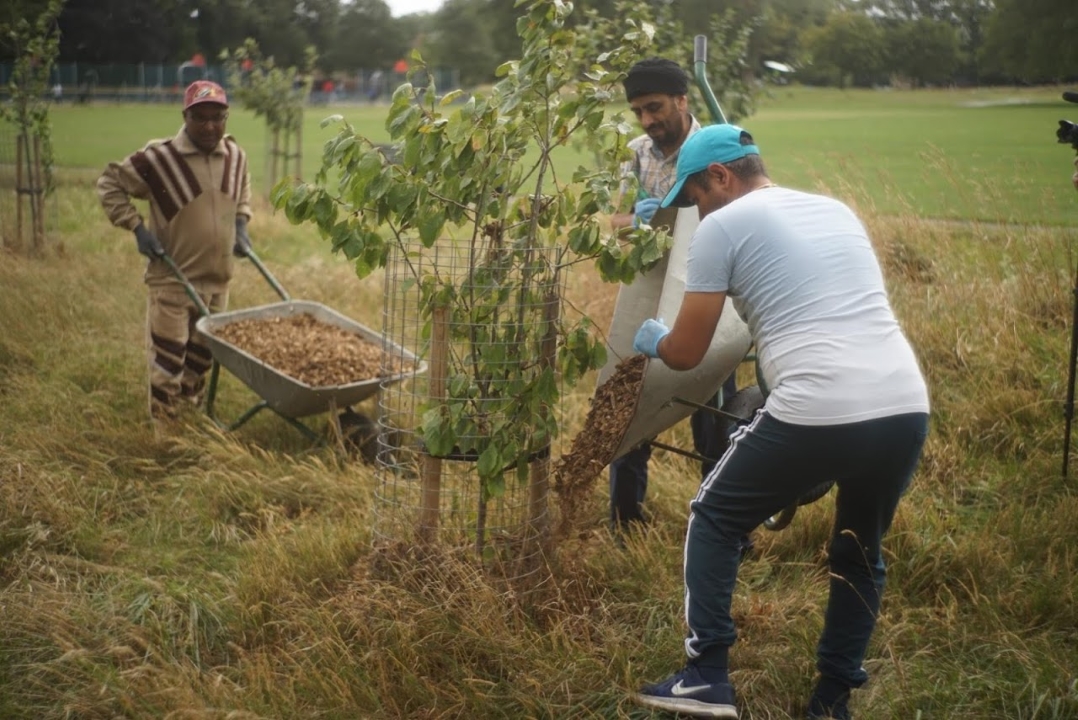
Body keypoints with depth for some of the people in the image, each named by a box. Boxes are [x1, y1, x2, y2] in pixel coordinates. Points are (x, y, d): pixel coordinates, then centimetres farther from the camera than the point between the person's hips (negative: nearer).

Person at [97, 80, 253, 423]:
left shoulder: (235, 155, 0)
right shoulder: (159, 159, -17)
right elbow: (109, 184, -6)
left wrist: (241, 225, 8)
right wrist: (137, 227, -13)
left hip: (218, 279, 5)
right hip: (173, 279, -5)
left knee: (202, 359, 18)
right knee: (168, 361, 0)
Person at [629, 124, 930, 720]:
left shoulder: (723, 226, 6)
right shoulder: (836, 211, 25)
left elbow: (686, 354, 9)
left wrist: (652, 340, 31)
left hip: (817, 412, -6)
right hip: (907, 408, 6)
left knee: (714, 520, 18)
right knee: (859, 553, 27)